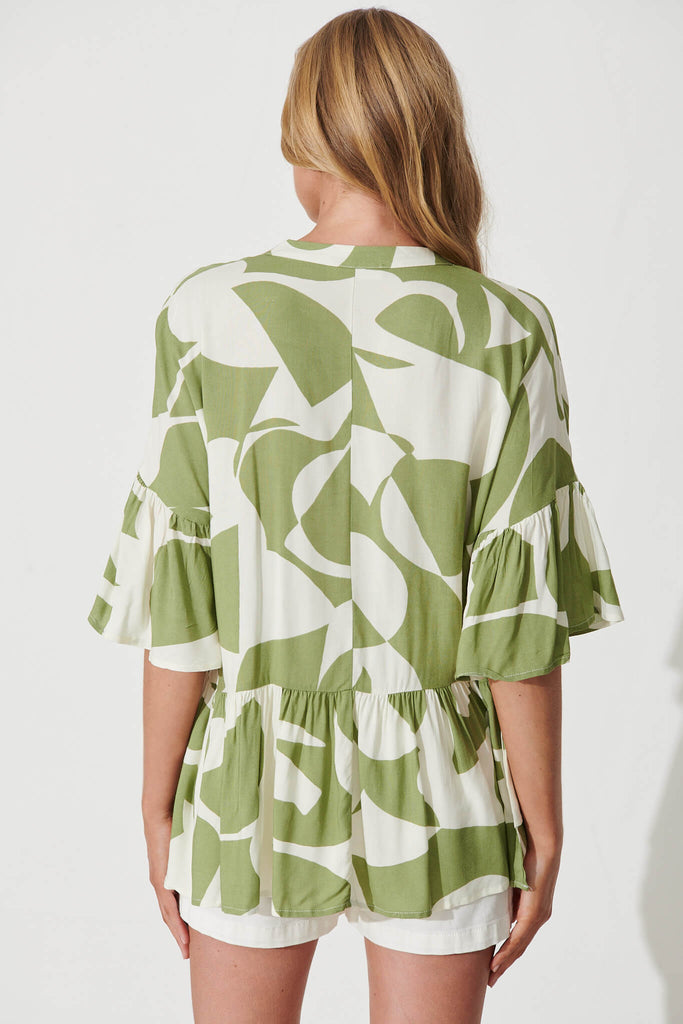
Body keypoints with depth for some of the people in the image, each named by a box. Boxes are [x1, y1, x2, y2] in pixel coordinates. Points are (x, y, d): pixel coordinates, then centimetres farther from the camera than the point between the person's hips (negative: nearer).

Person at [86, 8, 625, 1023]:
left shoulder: (209, 313, -11)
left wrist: (159, 801, 4)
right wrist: (542, 827, 0)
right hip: (438, 790, 0)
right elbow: (521, 616, -12)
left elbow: (177, 598, -9)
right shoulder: (503, 333, -12)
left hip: (254, 784, 1)